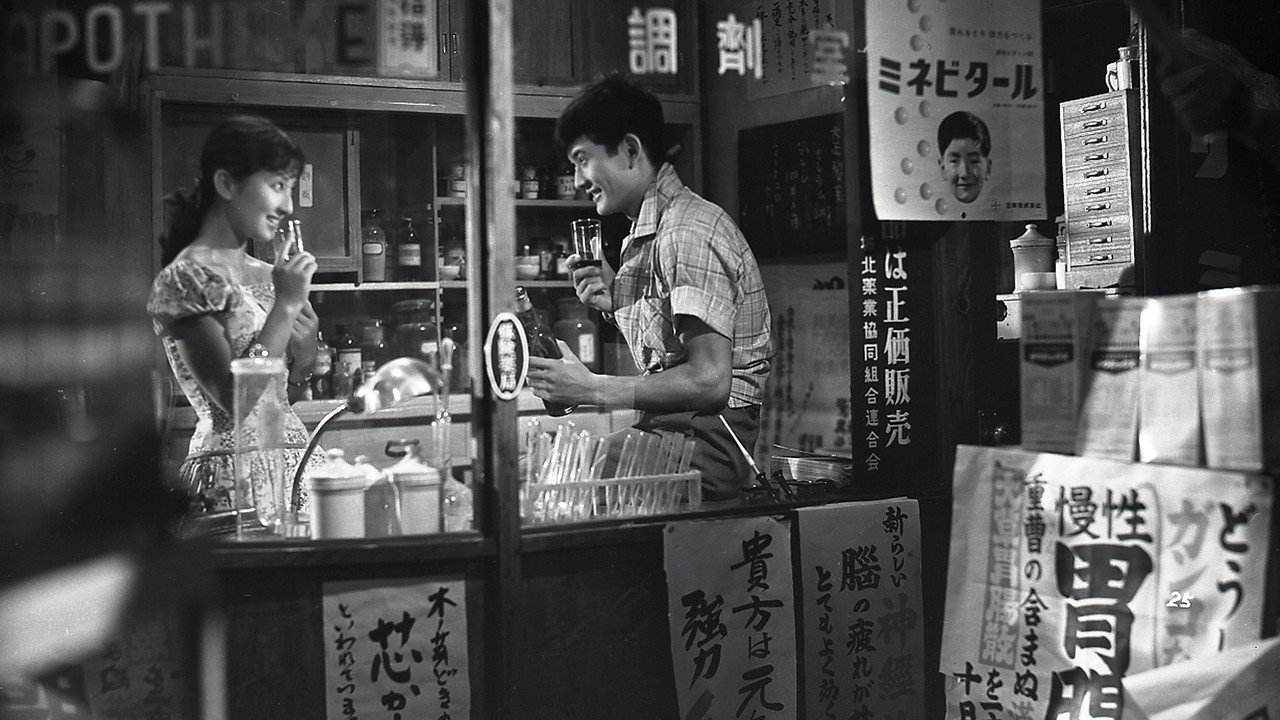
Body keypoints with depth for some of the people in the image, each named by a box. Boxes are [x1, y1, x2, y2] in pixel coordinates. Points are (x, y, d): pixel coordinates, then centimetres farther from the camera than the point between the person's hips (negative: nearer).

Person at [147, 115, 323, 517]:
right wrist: (287, 305, -14)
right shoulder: (184, 277, -9)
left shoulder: (265, 275, 13)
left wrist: (305, 356, 0)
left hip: (297, 468, 7)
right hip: (236, 479, -7)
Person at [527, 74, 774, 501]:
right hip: (664, 434, 9)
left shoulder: (689, 233, -13)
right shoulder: (649, 235, 18)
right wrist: (616, 303, 5)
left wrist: (592, 389, -16)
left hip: (703, 447, -9)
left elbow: (709, 381, -21)